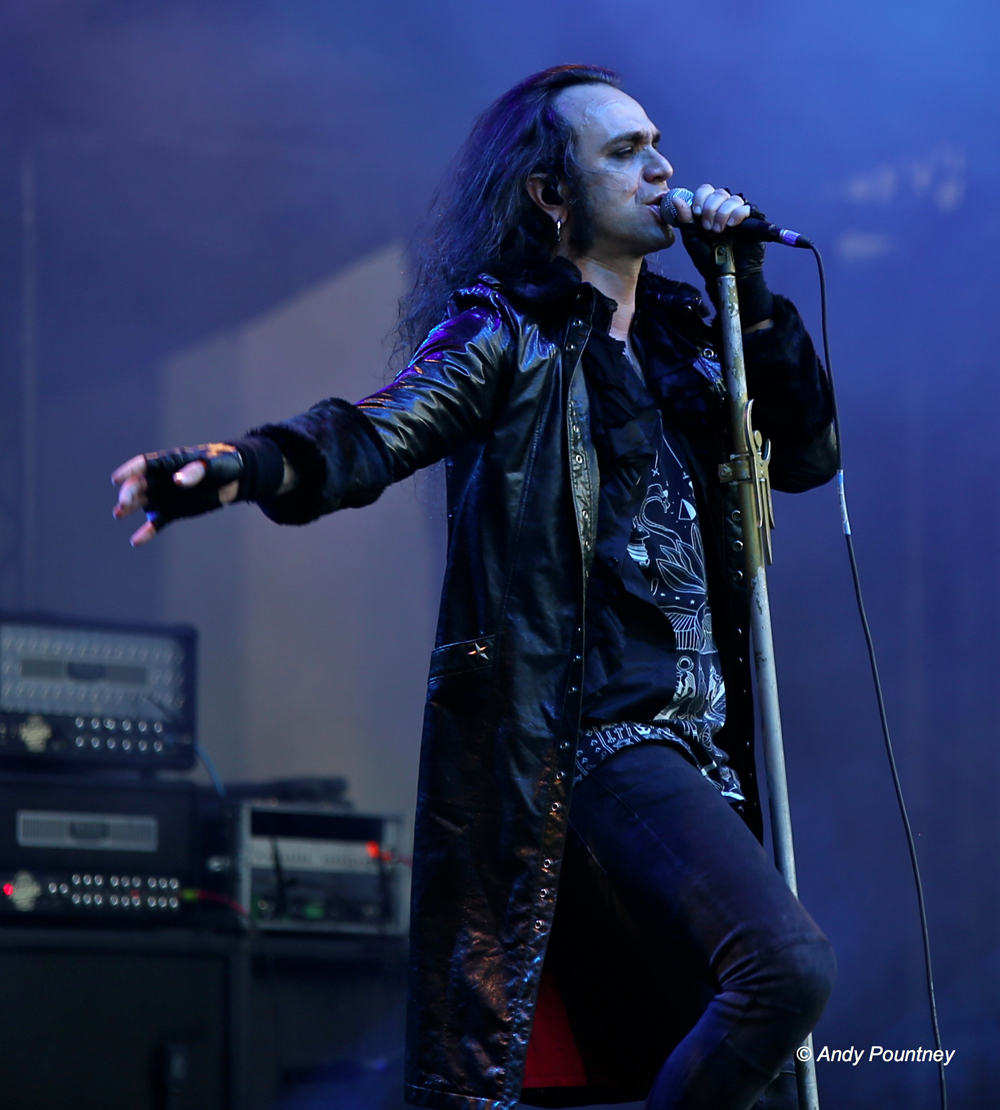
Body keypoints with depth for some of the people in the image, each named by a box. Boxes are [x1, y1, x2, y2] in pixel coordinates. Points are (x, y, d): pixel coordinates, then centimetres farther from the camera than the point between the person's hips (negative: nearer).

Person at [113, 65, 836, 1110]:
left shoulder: (677, 339, 20)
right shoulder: (507, 332, -1)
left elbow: (806, 455, 20)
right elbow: (382, 429, -17)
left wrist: (748, 293, 9)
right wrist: (246, 464, -39)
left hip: (697, 744, 8)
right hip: (590, 738, -8)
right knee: (786, 963, -26)